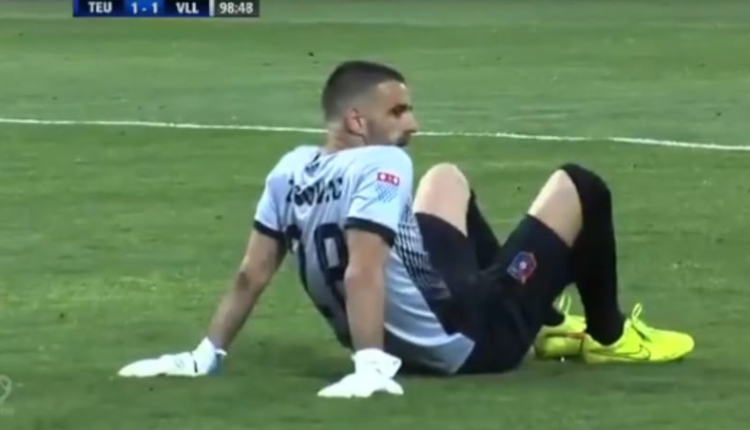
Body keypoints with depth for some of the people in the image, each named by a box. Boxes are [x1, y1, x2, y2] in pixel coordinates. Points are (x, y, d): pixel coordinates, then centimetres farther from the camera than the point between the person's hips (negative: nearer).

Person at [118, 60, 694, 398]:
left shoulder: (290, 170, -5)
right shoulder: (381, 165, -26)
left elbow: (251, 277, -4)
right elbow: (362, 277, -36)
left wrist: (208, 354, 3)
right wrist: (371, 367, -43)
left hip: (407, 341, 8)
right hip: (473, 342, -8)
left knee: (448, 177, 32)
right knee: (580, 187, 6)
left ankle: (548, 326, 41)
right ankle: (608, 337, 29)